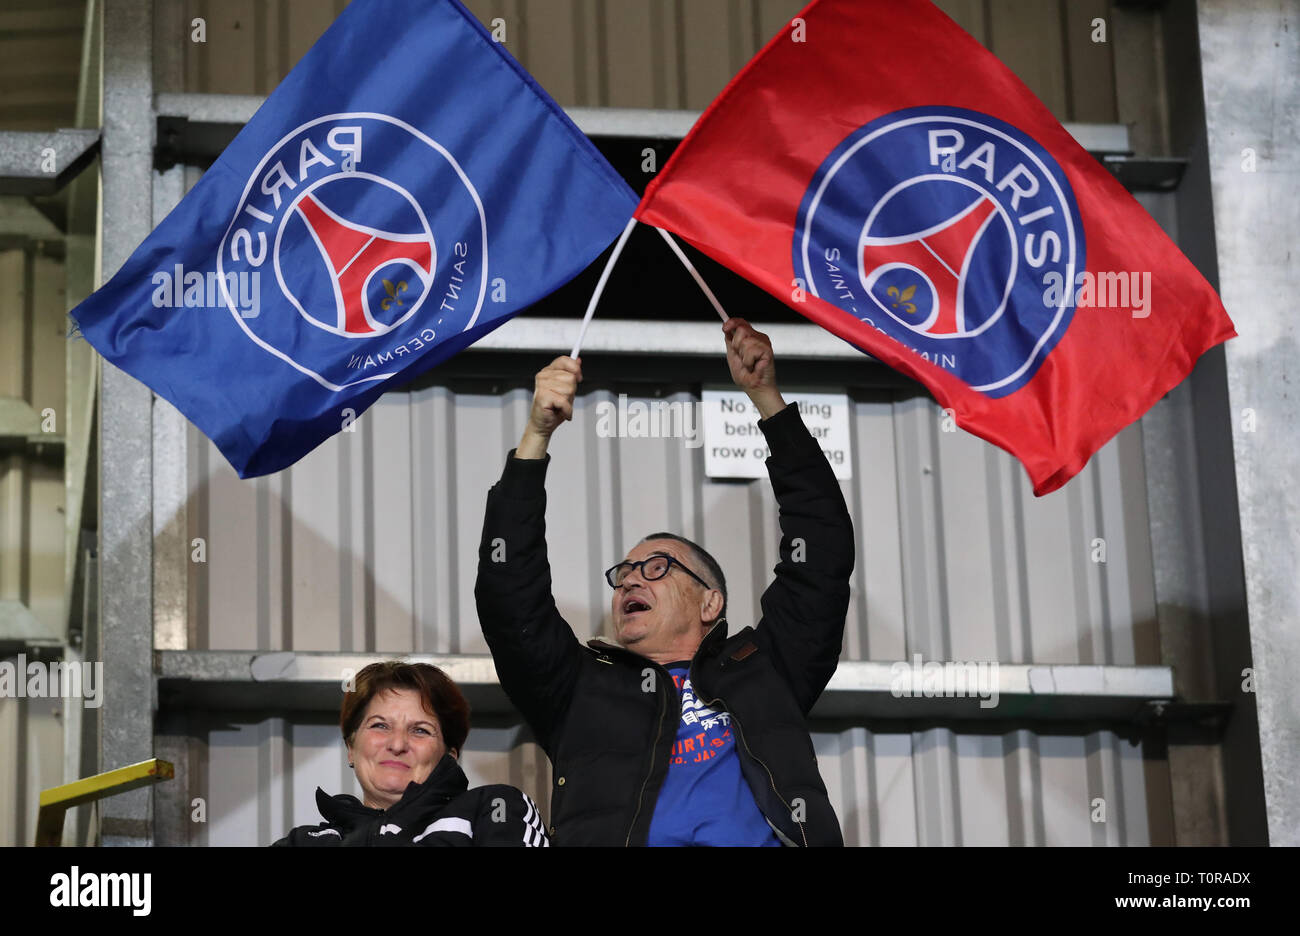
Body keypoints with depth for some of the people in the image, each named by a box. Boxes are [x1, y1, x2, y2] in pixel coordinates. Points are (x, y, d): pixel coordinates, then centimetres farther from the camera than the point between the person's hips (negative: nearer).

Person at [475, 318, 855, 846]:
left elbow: (824, 551, 26)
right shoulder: (582, 687, 27)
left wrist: (767, 399, 25)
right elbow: (510, 593, 18)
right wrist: (536, 435, 13)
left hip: (763, 841, 0)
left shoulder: (761, 669, 27)